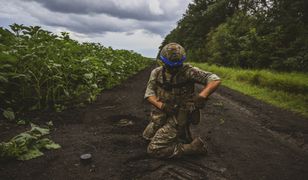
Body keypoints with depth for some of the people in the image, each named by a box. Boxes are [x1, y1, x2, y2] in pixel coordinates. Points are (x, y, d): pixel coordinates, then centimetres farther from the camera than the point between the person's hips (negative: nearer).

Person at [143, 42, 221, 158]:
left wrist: (202, 96, -39)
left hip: (178, 118, -7)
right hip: (161, 115, 7)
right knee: (147, 136, 27)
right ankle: (177, 134, 30)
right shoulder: (156, 73, -4)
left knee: (154, 149, -12)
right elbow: (149, 94, -6)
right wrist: (162, 105, -25)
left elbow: (215, 80, -21)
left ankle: (194, 147, 0)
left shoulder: (187, 71, -18)